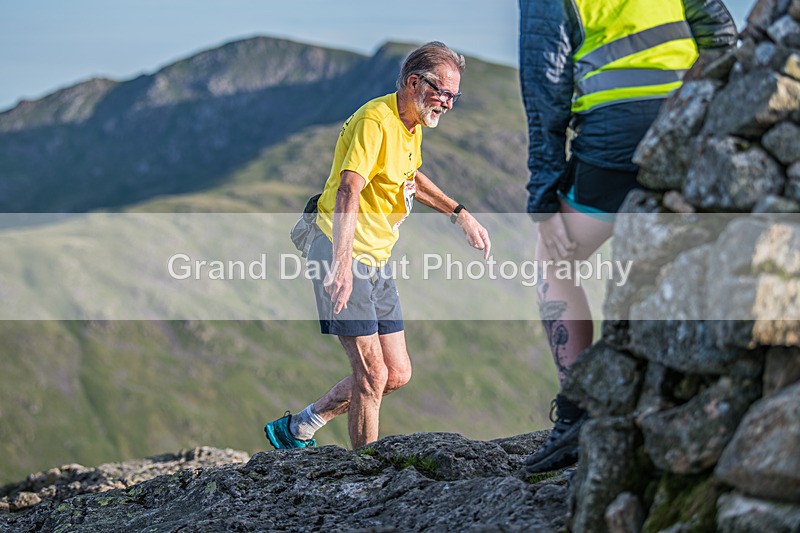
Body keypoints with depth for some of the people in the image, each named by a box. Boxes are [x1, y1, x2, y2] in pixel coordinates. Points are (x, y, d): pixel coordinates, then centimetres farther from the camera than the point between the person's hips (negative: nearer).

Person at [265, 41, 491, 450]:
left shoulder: (412, 125, 12)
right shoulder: (376, 120, -18)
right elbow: (348, 190, -31)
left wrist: (460, 214, 24)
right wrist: (342, 262, -44)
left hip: (376, 261, 10)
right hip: (342, 254, -10)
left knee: (397, 374, 9)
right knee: (372, 375, -12)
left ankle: (297, 430, 22)